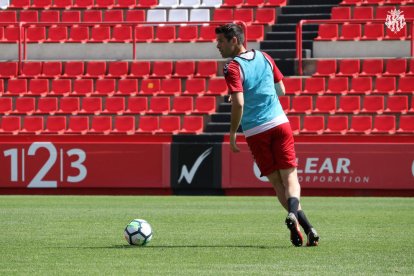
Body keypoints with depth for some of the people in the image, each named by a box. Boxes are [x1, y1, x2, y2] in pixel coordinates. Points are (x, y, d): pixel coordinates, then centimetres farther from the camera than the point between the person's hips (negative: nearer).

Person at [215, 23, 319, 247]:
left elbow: (238, 103, -19)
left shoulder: (232, 68, -10)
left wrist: (232, 133, -8)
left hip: (255, 132, -3)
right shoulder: (264, 58, 10)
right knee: (290, 176, 1)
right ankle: (293, 212, -30)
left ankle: (305, 226, -9)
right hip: (279, 123, 4)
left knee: (276, 181, 5)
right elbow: (281, 90, 17)